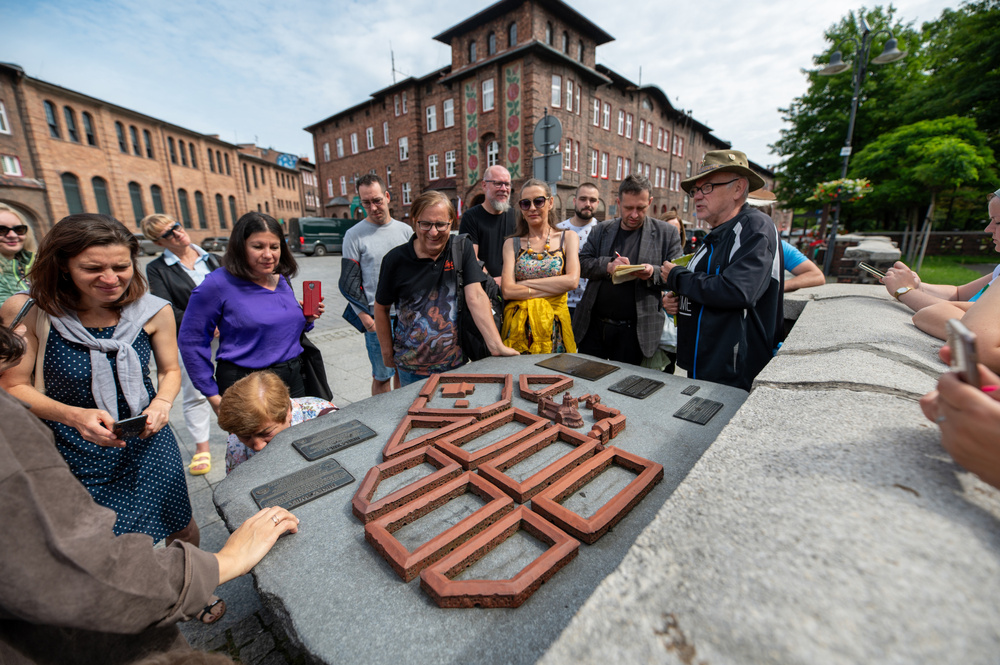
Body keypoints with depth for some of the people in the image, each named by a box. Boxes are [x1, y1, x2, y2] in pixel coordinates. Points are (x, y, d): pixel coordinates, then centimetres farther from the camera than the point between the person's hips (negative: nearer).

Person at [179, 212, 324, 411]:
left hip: (293, 380, 5)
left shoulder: (282, 280, 6)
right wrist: (212, 395, -8)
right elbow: (191, 340, -8)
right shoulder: (218, 284, -11)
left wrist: (306, 319, -4)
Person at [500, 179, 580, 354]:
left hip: (553, 325, 0)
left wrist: (524, 283, -10)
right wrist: (554, 287, -10)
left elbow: (572, 281, -10)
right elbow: (507, 290, -8)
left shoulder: (568, 238, 6)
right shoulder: (512, 243, 6)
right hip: (519, 326, 0)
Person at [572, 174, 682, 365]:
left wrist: (654, 273, -19)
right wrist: (608, 266, -15)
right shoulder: (601, 230, 10)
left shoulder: (667, 233, 4)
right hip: (594, 326, 2)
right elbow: (581, 264, 3)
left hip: (634, 332, -2)